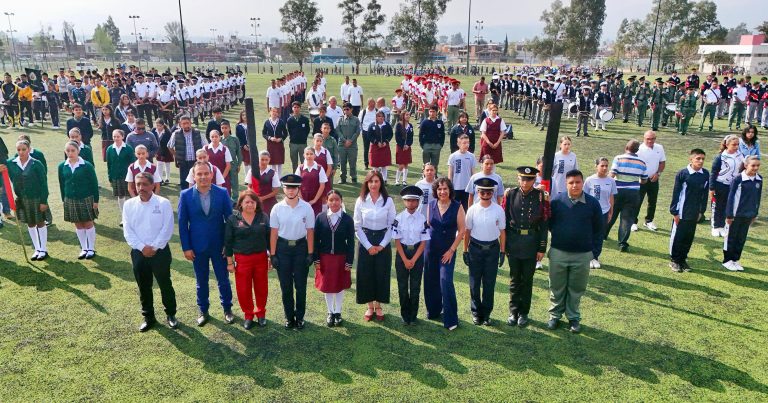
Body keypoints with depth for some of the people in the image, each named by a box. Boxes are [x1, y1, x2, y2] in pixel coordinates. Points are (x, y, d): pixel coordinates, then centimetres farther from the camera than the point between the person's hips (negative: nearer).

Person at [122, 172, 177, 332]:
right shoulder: (129, 204, 1)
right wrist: (142, 247, -12)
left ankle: (171, 314, 25)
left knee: (165, 284, 7)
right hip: (138, 252, 3)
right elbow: (127, 231, -2)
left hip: (160, 251, -3)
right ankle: (148, 317, 28)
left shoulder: (163, 203, -8)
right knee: (143, 287, 13)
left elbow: (167, 229, -11)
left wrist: (154, 247, -14)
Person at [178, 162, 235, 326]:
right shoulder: (186, 195, -7)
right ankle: (203, 311, 33)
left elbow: (230, 219, -3)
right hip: (198, 247, 0)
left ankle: (227, 309, 30)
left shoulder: (222, 193, -8)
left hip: (219, 246, 0)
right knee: (201, 281, 15)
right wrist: (186, 247, -5)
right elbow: (182, 223, -3)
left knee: (223, 280, 12)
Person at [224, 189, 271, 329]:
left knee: (261, 288, 11)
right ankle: (248, 315, 27)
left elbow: (269, 237, 4)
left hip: (261, 258, 1)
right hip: (242, 259, -1)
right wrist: (229, 262, -2)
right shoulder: (233, 219, -5)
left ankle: (261, 314, 32)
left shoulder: (264, 217, -1)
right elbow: (228, 241, -1)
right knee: (243, 290, 6)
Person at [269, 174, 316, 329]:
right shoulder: (277, 208, -6)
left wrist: (310, 253, -6)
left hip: (301, 247, -1)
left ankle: (300, 316, 28)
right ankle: (289, 316, 30)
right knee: (286, 286, 12)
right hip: (282, 247, 1)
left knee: (301, 285, 10)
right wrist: (272, 255, -3)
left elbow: (310, 231, -5)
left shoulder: (306, 207, -9)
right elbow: (274, 232, -3)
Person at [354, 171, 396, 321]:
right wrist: (368, 246, -8)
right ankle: (370, 306, 22)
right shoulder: (361, 201, -5)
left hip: (383, 242, 0)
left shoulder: (388, 201, -6)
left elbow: (392, 225, -3)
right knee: (365, 274, 5)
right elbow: (357, 226, -3)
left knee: (381, 274, 6)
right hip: (365, 242, 0)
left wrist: (381, 245, -9)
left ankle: (378, 306, 23)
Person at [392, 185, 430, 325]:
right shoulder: (398, 218, -8)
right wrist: (405, 260, -11)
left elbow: (423, 242, -6)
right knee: (402, 285, 8)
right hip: (402, 252, 0)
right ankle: (404, 314, 23)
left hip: (417, 253, 0)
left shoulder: (423, 219, -8)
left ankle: (413, 315, 20)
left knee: (415, 285, 6)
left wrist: (413, 260, -12)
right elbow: (397, 241, -6)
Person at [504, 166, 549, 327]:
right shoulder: (510, 194, -2)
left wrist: (542, 248, -4)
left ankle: (523, 313, 25)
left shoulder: (541, 196, -6)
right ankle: (513, 312, 25)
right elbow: (504, 220, 2)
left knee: (527, 279, 11)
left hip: (531, 244, -1)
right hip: (513, 242, 1)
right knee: (514, 279, 12)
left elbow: (544, 223, -3)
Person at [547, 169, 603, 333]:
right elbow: (548, 222, 7)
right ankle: (555, 315, 28)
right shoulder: (556, 201, -7)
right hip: (558, 252, 0)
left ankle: (573, 318, 28)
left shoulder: (593, 203, -5)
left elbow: (599, 229, 4)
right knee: (557, 287, 12)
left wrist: (588, 244, 3)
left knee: (576, 289, 12)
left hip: (582, 255, 0)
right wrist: (558, 235, 5)